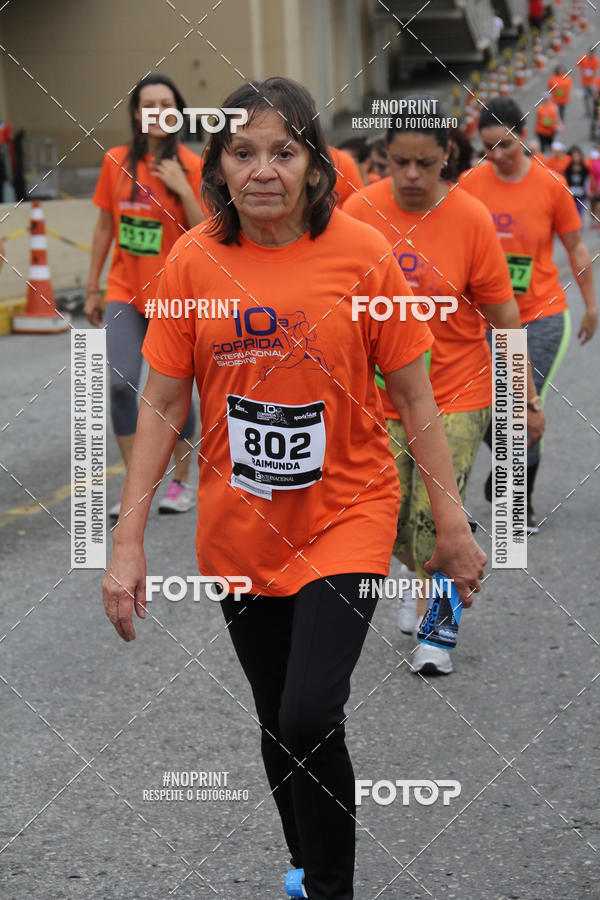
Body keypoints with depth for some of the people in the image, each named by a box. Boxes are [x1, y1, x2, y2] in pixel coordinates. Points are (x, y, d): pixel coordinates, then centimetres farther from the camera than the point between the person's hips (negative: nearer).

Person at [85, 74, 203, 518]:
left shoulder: (192, 166, -5)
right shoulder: (117, 161, 3)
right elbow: (105, 227, 11)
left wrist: (183, 188, -21)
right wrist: (93, 289, 11)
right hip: (125, 292, 2)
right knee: (121, 384, -12)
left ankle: (182, 482, 22)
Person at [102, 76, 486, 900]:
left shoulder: (362, 253, -11)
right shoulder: (194, 260, -6)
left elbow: (412, 398, -3)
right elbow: (161, 406, -1)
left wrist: (452, 522, -1)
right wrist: (129, 540, -4)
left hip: (345, 519, -3)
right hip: (238, 532, 3)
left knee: (309, 720, -18)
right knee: (277, 727, 15)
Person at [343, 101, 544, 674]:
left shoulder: (471, 219, -11)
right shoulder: (360, 211, -6)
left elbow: (503, 316, -4)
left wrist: (527, 400, -1)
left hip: (456, 394, -2)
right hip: (380, 393, 2)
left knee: (435, 517, -6)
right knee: (388, 518, 4)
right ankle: (417, 574, 38)